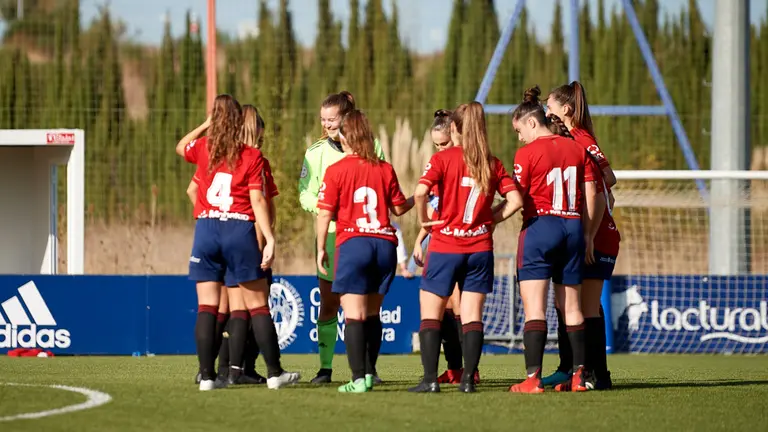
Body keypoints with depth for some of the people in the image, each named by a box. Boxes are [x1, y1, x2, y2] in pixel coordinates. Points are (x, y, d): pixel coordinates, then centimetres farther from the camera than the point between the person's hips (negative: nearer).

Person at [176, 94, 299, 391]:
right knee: (258, 306, 4)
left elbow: (180, 147, 29)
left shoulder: (202, 149, 5)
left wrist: (205, 124, 32)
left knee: (207, 307, 2)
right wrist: (270, 239, -8)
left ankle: (207, 375, -2)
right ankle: (274, 372, 6)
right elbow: (258, 201, -7)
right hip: (241, 232, -2)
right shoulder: (253, 157, -1)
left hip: (206, 230, 2)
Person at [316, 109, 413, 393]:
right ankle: (369, 372, 18)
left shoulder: (336, 171, -4)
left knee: (354, 315, -5)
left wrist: (321, 248, 7)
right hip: (385, 244, 4)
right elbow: (399, 208, 16)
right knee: (372, 313, 16)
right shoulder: (385, 169, 6)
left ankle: (359, 379, -13)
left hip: (352, 244, -4)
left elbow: (325, 213, -5)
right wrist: (416, 199, 37)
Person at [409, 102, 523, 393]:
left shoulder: (443, 159, -6)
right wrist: (493, 219, 10)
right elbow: (515, 200, -3)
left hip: (445, 247, -3)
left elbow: (420, 192, -20)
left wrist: (423, 219, -4)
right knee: (472, 317, 6)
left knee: (430, 315, 5)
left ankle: (430, 379, -2)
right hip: (480, 247, 3)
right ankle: (468, 379, 1)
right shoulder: (492, 164, 4)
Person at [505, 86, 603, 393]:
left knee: (534, 308, -6)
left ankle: (533, 377, -12)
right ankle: (578, 375, 12)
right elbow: (590, 195, 11)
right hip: (573, 228, 6)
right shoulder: (577, 149, 10)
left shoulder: (527, 153, -7)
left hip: (539, 227, -6)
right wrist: (586, 235, 16)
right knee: (571, 307, 12)